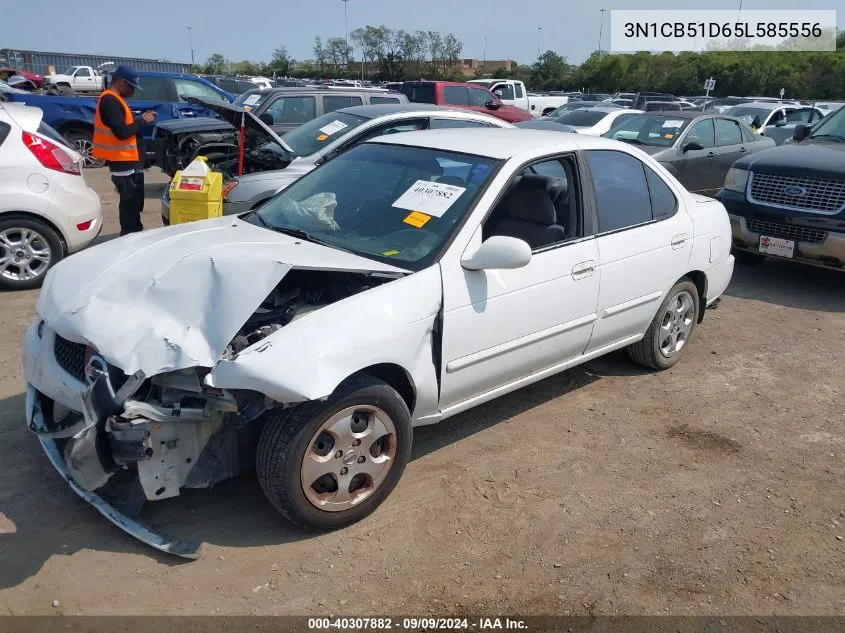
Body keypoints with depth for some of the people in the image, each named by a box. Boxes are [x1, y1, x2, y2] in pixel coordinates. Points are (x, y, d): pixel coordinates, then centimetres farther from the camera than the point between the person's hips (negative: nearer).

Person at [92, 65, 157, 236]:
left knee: (134, 202, 18)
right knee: (130, 203, -6)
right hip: (124, 161, -11)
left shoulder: (114, 100, 16)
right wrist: (143, 120, -14)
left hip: (128, 160, 11)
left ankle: (135, 234, 28)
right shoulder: (110, 101, -18)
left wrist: (141, 119, 8)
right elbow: (122, 132, -24)